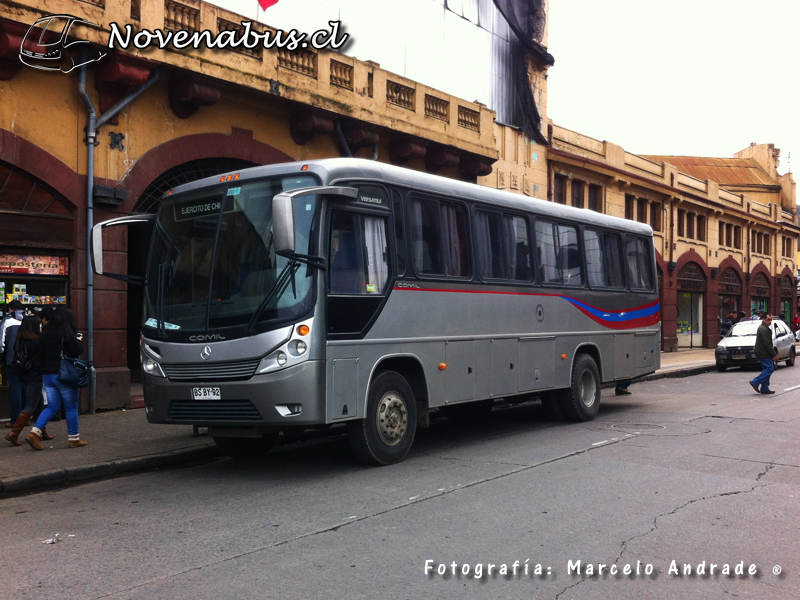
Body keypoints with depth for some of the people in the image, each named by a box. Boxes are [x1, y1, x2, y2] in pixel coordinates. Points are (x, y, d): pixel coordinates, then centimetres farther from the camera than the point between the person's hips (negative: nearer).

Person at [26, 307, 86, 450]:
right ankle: (74, 438, 13)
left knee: (52, 406, 15)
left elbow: (40, 353, 9)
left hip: (47, 374, 6)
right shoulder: (68, 333, -14)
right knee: (71, 407, 6)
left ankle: (35, 433, 0)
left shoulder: (45, 333, 5)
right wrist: (78, 340, 1)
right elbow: (79, 350, -18)